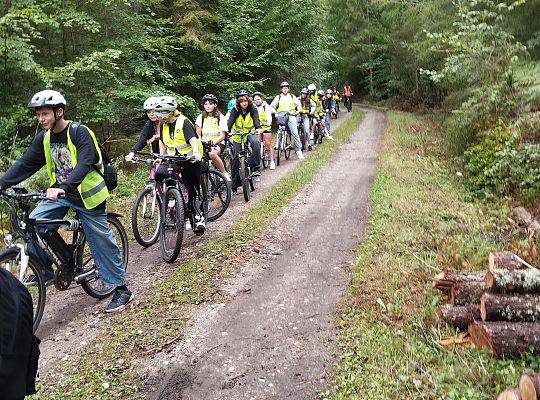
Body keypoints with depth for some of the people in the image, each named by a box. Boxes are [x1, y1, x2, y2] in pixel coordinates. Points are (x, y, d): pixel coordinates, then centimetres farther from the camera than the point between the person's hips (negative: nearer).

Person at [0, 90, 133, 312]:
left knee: (102, 242, -3)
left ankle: (121, 289, 7)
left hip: (85, 193, -6)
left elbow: (84, 164, -30)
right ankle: (44, 272, 5)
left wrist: (63, 187, -43)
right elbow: (25, 164, 2)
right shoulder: (44, 138, 3)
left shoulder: (79, 132, -17)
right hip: (59, 192, 6)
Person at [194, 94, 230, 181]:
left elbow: (222, 135, -8)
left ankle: (224, 173, -18)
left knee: (212, 154, -38)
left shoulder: (221, 117, 0)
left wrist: (213, 142, -27)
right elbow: (198, 134, 8)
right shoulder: (201, 117, 10)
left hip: (218, 143, -3)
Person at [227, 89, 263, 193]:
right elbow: (230, 122, -26)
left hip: (250, 133, 0)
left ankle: (255, 167, -26)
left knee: (255, 142, -36)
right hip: (238, 135, 1)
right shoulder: (235, 110, -14)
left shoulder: (252, 109, -13)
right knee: (236, 158, -5)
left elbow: (256, 119, -29)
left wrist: (258, 128, -51)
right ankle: (234, 185, 5)